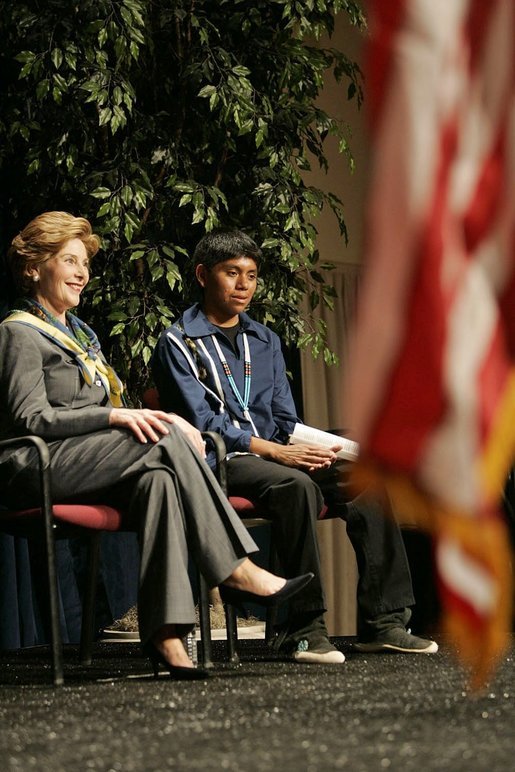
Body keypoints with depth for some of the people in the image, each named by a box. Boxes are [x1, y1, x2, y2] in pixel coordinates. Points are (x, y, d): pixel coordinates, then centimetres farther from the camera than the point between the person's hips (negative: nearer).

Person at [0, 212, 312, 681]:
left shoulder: (79, 333, 28)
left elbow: (92, 411, 22)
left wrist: (164, 420, 1)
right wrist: (115, 416, -21)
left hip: (88, 461, 7)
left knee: (158, 479, -29)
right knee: (165, 438, -27)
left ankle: (165, 635, -44)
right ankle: (237, 571, -29)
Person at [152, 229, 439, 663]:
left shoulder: (265, 341, 23)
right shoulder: (178, 344, 1)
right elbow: (201, 420, -10)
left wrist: (309, 450, -5)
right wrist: (274, 450, -18)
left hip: (273, 457, 7)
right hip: (218, 463, -6)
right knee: (297, 485, -36)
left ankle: (382, 621, -18)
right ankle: (304, 629, -35)